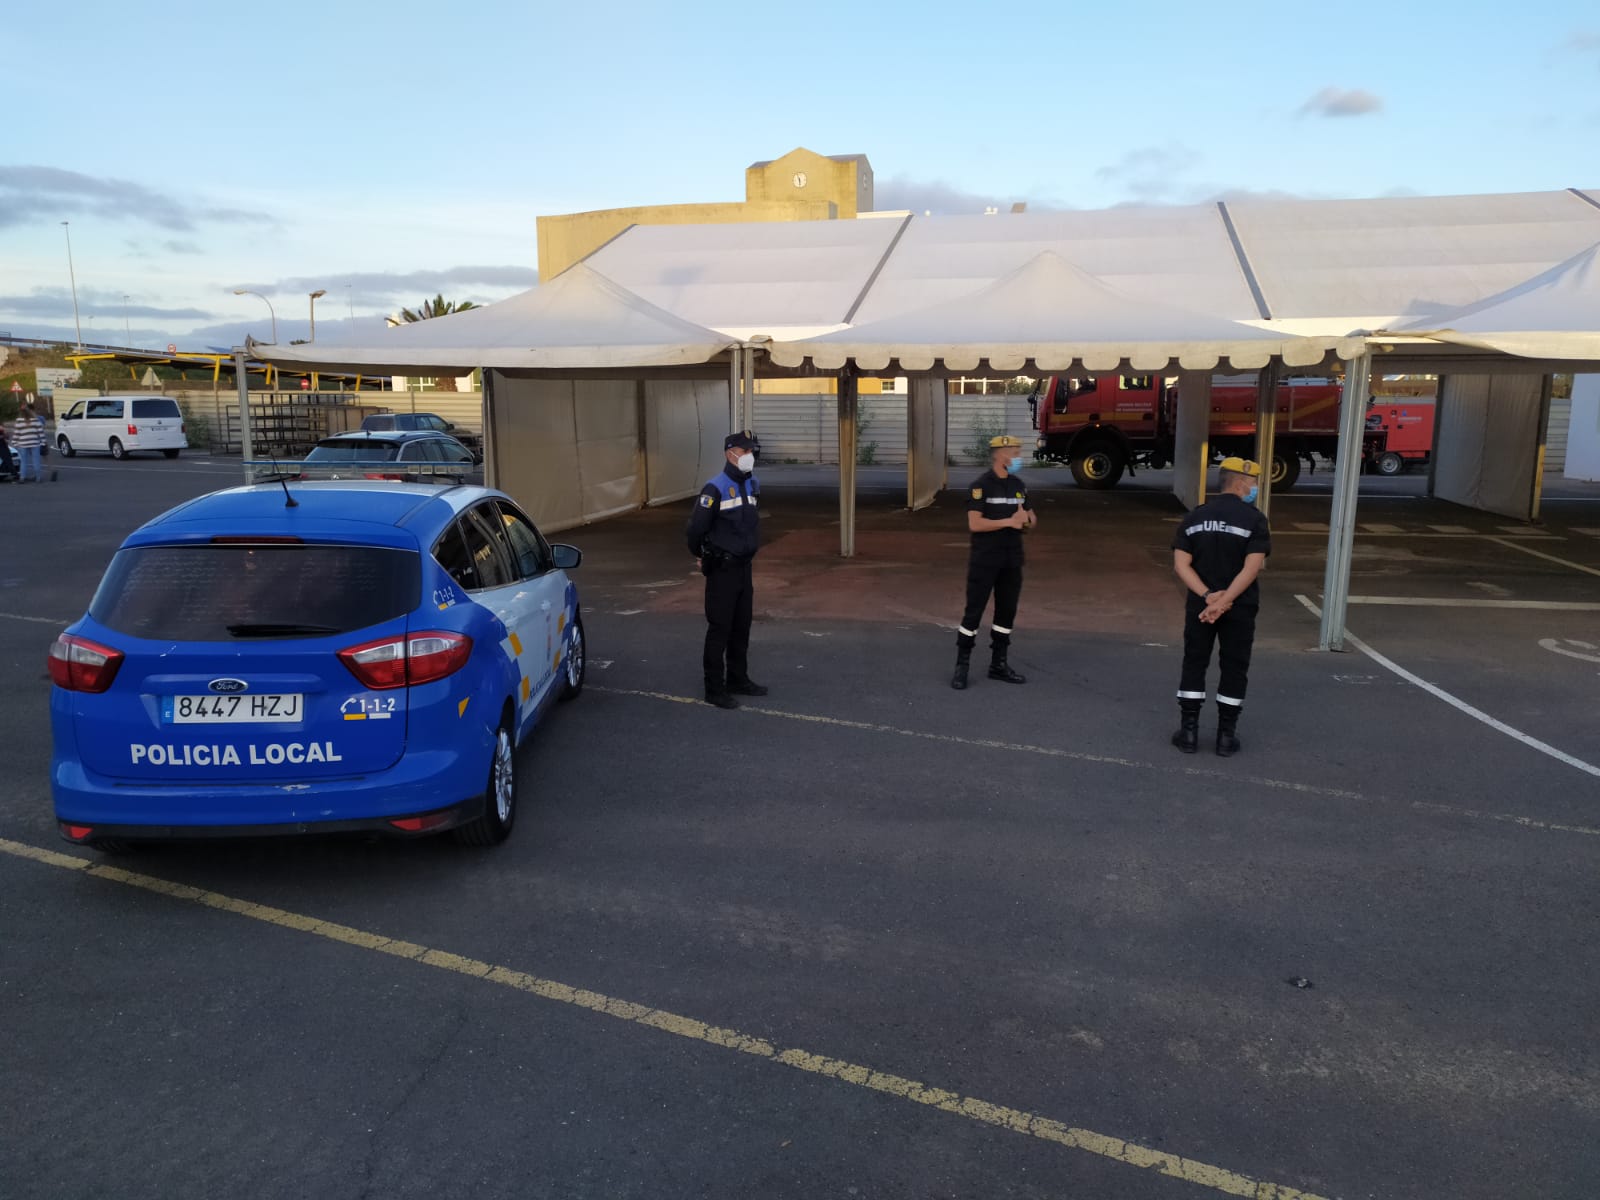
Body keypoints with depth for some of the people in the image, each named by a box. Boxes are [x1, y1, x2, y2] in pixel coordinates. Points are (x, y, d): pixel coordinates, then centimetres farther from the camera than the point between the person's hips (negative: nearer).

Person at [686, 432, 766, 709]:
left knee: (742, 626, 15)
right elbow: (696, 527, -16)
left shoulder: (752, 485, 6)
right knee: (719, 629, -1)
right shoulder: (716, 488, -18)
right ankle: (714, 689, 6)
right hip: (722, 569, -7)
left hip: (745, 566, 7)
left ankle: (738, 679, 29)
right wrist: (700, 555, -2)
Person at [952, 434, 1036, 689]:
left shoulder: (1018, 486, 10)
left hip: (1012, 560, 7)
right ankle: (961, 666, 5)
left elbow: (1032, 520, 13)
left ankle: (998, 664, 21)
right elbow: (975, 524, -20)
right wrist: (1009, 521, -22)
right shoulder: (981, 486, -11)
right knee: (974, 611, -3)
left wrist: (1026, 519, -10)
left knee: (1007, 612, 10)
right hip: (984, 560, -7)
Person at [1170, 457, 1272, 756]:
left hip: (1199, 604, 3)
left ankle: (1189, 731, 12)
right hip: (1240, 608, -2)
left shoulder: (1195, 517, 3)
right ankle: (1226, 735, 13)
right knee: (1234, 669, 9)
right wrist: (1224, 601, -19)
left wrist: (1208, 596, -12)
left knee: (1194, 665, 11)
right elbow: (1252, 568, -18)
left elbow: (1181, 564, -5)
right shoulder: (1254, 519, -8)